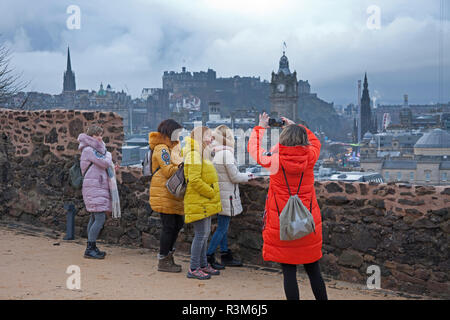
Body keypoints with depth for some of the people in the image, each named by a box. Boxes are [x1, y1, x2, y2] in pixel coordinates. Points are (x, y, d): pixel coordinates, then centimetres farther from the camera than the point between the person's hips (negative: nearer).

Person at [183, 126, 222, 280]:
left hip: (205, 202, 10)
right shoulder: (194, 155, -16)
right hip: (198, 203, -10)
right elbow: (194, 180, -23)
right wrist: (211, 193, -16)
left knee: (205, 234, 15)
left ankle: (203, 265, 25)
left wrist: (212, 193, 14)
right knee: (201, 234, -7)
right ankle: (194, 269, 0)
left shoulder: (202, 153, 18)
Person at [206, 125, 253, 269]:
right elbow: (235, 177, -15)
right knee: (222, 228, 0)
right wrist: (248, 176, 3)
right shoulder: (226, 153, -19)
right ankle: (208, 257, 2)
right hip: (226, 195, -8)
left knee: (222, 226, 15)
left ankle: (226, 256, 24)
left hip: (218, 194, 8)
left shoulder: (214, 152, 4)